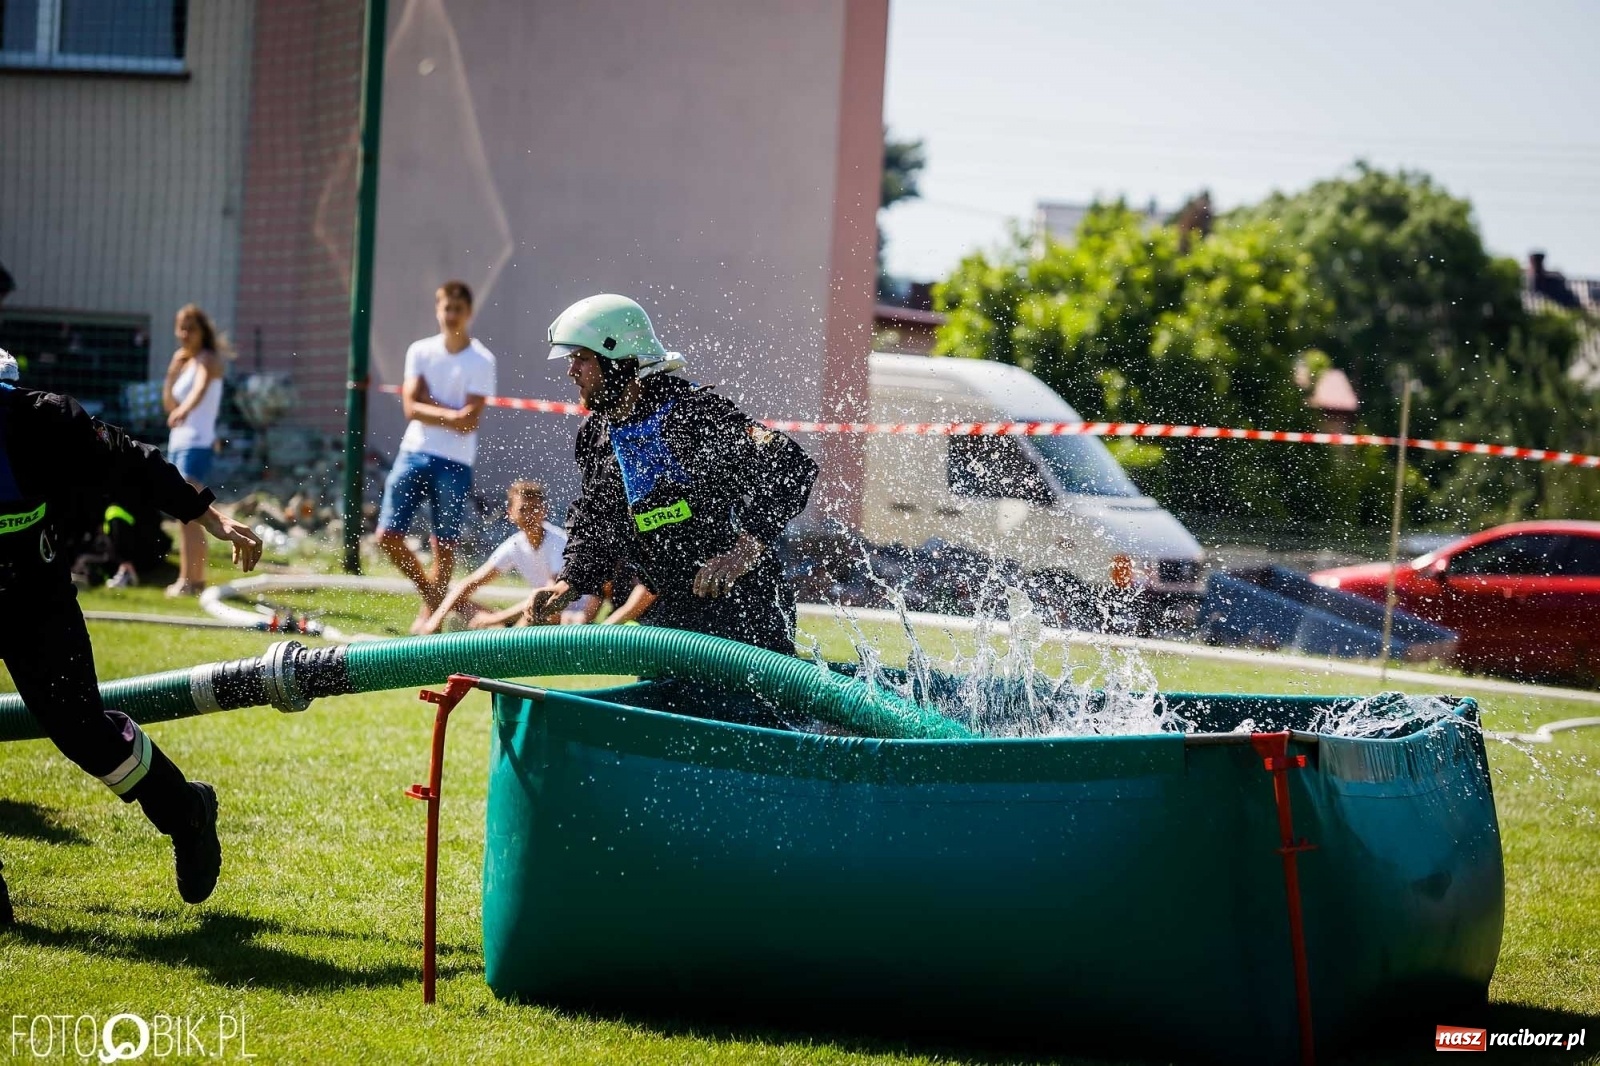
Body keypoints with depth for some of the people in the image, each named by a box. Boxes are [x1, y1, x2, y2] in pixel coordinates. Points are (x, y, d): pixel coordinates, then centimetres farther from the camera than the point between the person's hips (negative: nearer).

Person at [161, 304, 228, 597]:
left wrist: (185, 409, -52)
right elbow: (169, 405, 16)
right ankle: (198, 578, 24)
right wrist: (172, 372, 0)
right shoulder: (185, 361, 17)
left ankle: (187, 581, -21)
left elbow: (201, 388, -32)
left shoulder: (207, 359, -9)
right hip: (179, 442, 10)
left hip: (197, 444, -10)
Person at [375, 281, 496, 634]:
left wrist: (428, 406, -8)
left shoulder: (482, 361, -4)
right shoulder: (420, 351, 7)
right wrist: (451, 413, -11)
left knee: (444, 545, 0)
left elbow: (467, 422, -11)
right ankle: (431, 592, 18)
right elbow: (411, 406, -2)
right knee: (388, 535, -1)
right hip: (414, 454, 3)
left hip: (455, 463, -3)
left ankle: (430, 610, 15)